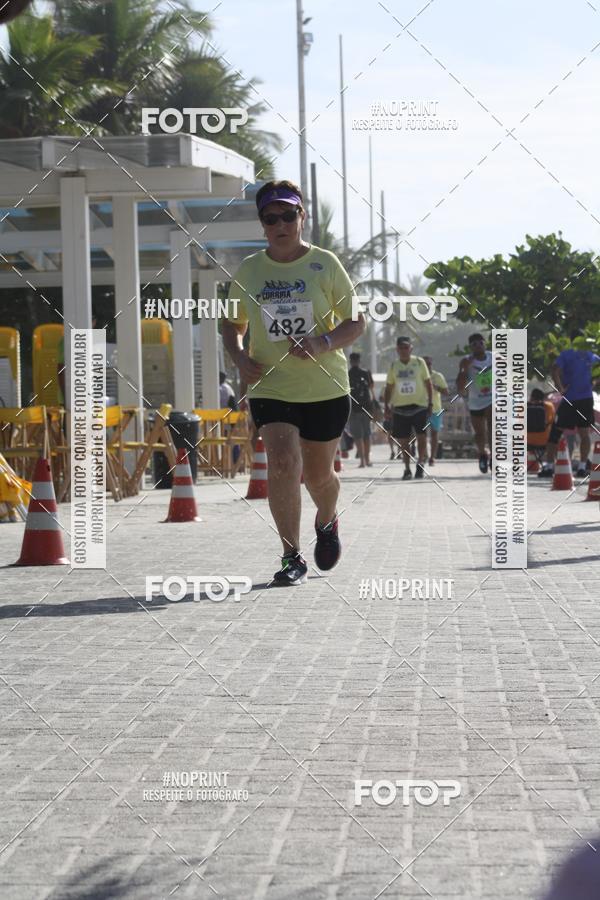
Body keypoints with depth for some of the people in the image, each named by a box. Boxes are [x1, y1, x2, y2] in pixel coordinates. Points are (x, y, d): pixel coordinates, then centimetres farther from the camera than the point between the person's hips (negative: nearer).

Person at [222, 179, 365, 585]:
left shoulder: (325, 264, -3)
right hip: (269, 389, 1)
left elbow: (356, 323, -1)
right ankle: (293, 557, -9)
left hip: (325, 388, -1)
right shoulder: (248, 270, 3)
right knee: (283, 464, -19)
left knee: (318, 475, 10)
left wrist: (323, 343, -20)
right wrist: (240, 358, -4)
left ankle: (327, 522, 45)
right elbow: (233, 325, 16)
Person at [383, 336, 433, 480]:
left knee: (422, 437, -9)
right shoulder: (394, 366, 6)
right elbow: (389, 388, 12)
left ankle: (420, 463, 9)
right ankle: (407, 469, 9)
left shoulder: (419, 362, 0)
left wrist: (430, 403, -3)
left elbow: (428, 383, 4)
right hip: (400, 408, 2)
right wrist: (387, 407, 4)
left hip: (419, 405, -2)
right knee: (403, 441, 2)